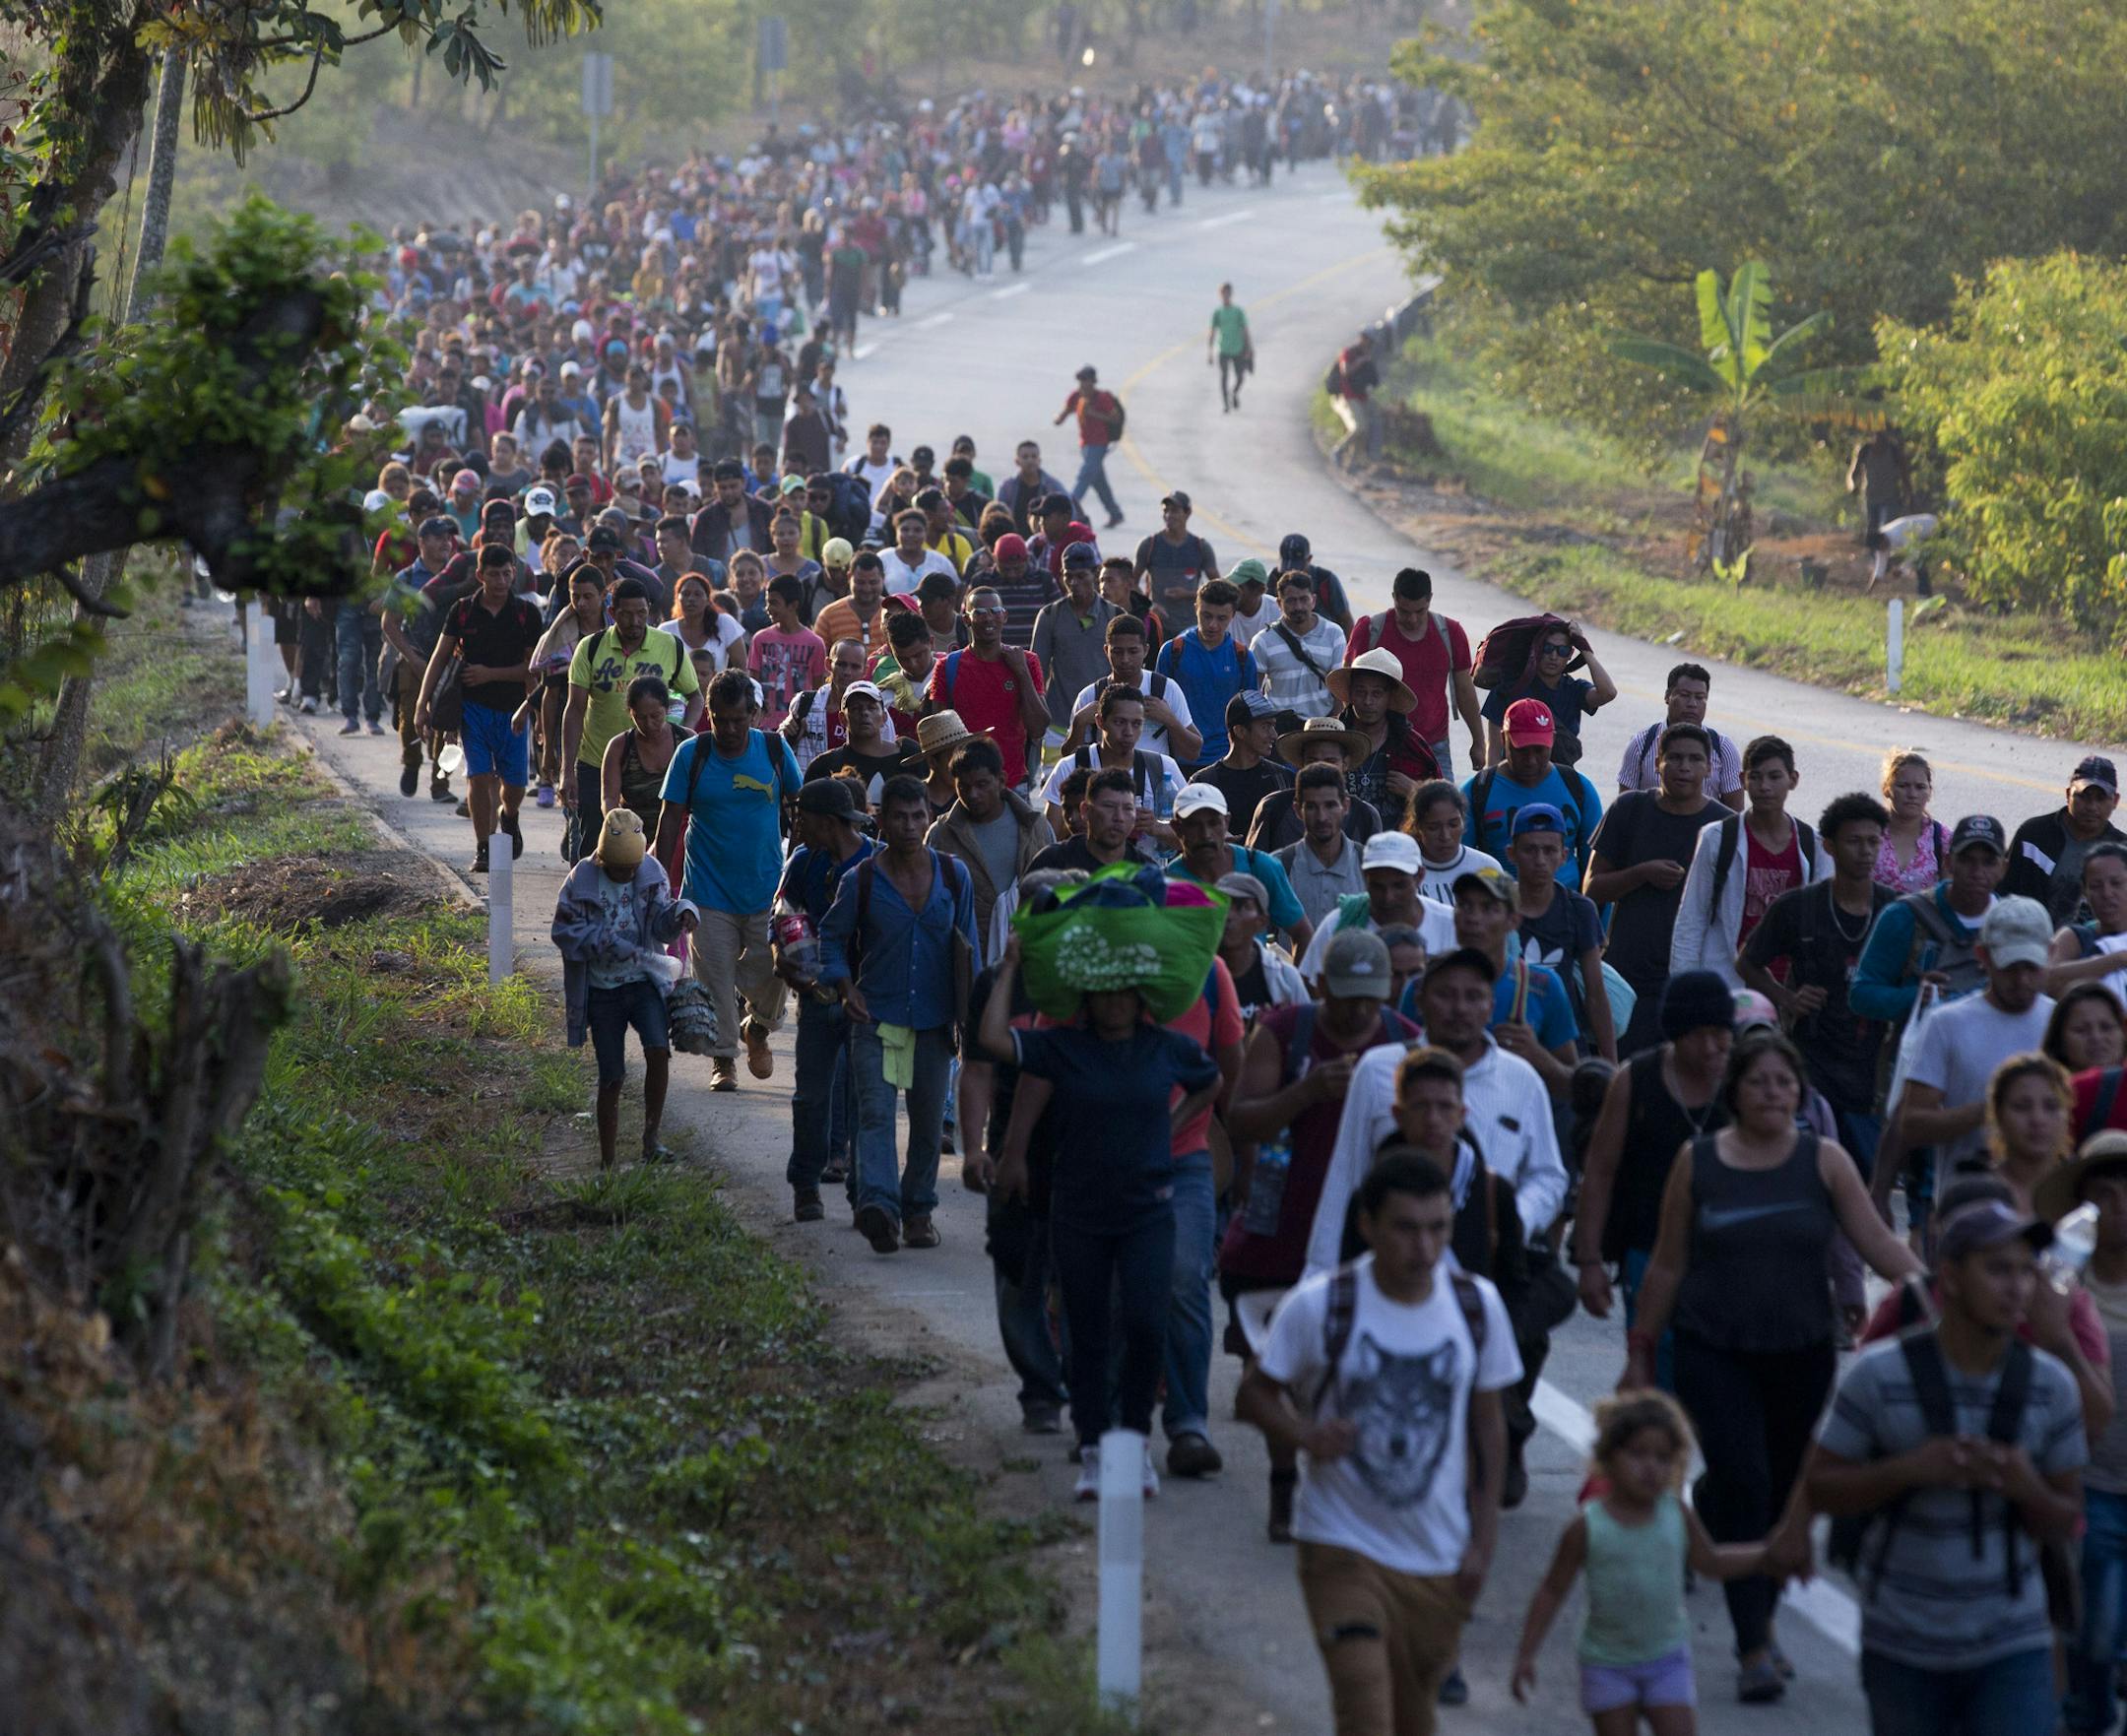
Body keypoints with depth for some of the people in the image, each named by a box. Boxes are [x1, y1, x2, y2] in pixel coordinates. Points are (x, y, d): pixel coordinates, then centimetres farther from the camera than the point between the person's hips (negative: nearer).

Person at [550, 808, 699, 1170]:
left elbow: (662, 925, 1)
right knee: (611, 1077, 1)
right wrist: (607, 944, -21)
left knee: (658, 1049, -23)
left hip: (643, 982, 2)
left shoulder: (650, 873, -1)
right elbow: (564, 932, -9)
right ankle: (607, 1161, 13)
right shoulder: (582, 880, -9)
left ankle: (651, 1136, -10)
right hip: (602, 990, -2)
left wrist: (681, 913, -21)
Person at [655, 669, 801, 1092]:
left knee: (772, 971, -1)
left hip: (768, 887, 1)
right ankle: (723, 1058, 14)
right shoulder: (692, 754, -4)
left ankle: (757, 1028, 30)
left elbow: (799, 805, 12)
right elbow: (671, 818, -1)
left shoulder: (775, 750, -1)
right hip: (710, 890, -1)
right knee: (715, 980, -1)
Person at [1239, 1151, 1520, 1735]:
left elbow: (1487, 1422, 9)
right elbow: (1256, 1391, -1)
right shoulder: (1319, 1306, -11)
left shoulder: (1479, 1307, -1)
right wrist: (1302, 1435, -22)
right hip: (1343, 1548, -3)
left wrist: (1483, 1538, 6)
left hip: (1439, 1557, 4)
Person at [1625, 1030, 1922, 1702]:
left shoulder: (1824, 1160, 2)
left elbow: (1878, 1242, -4)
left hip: (1801, 1355, 1)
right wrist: (1641, 1350, 10)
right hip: (1713, 1351, -1)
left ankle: (1762, 1615, 31)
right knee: (1741, 1482, -12)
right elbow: (1668, 1265, 8)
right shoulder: (1698, 1161, 1)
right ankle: (1754, 1649, -11)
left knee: (1784, 1491, 8)